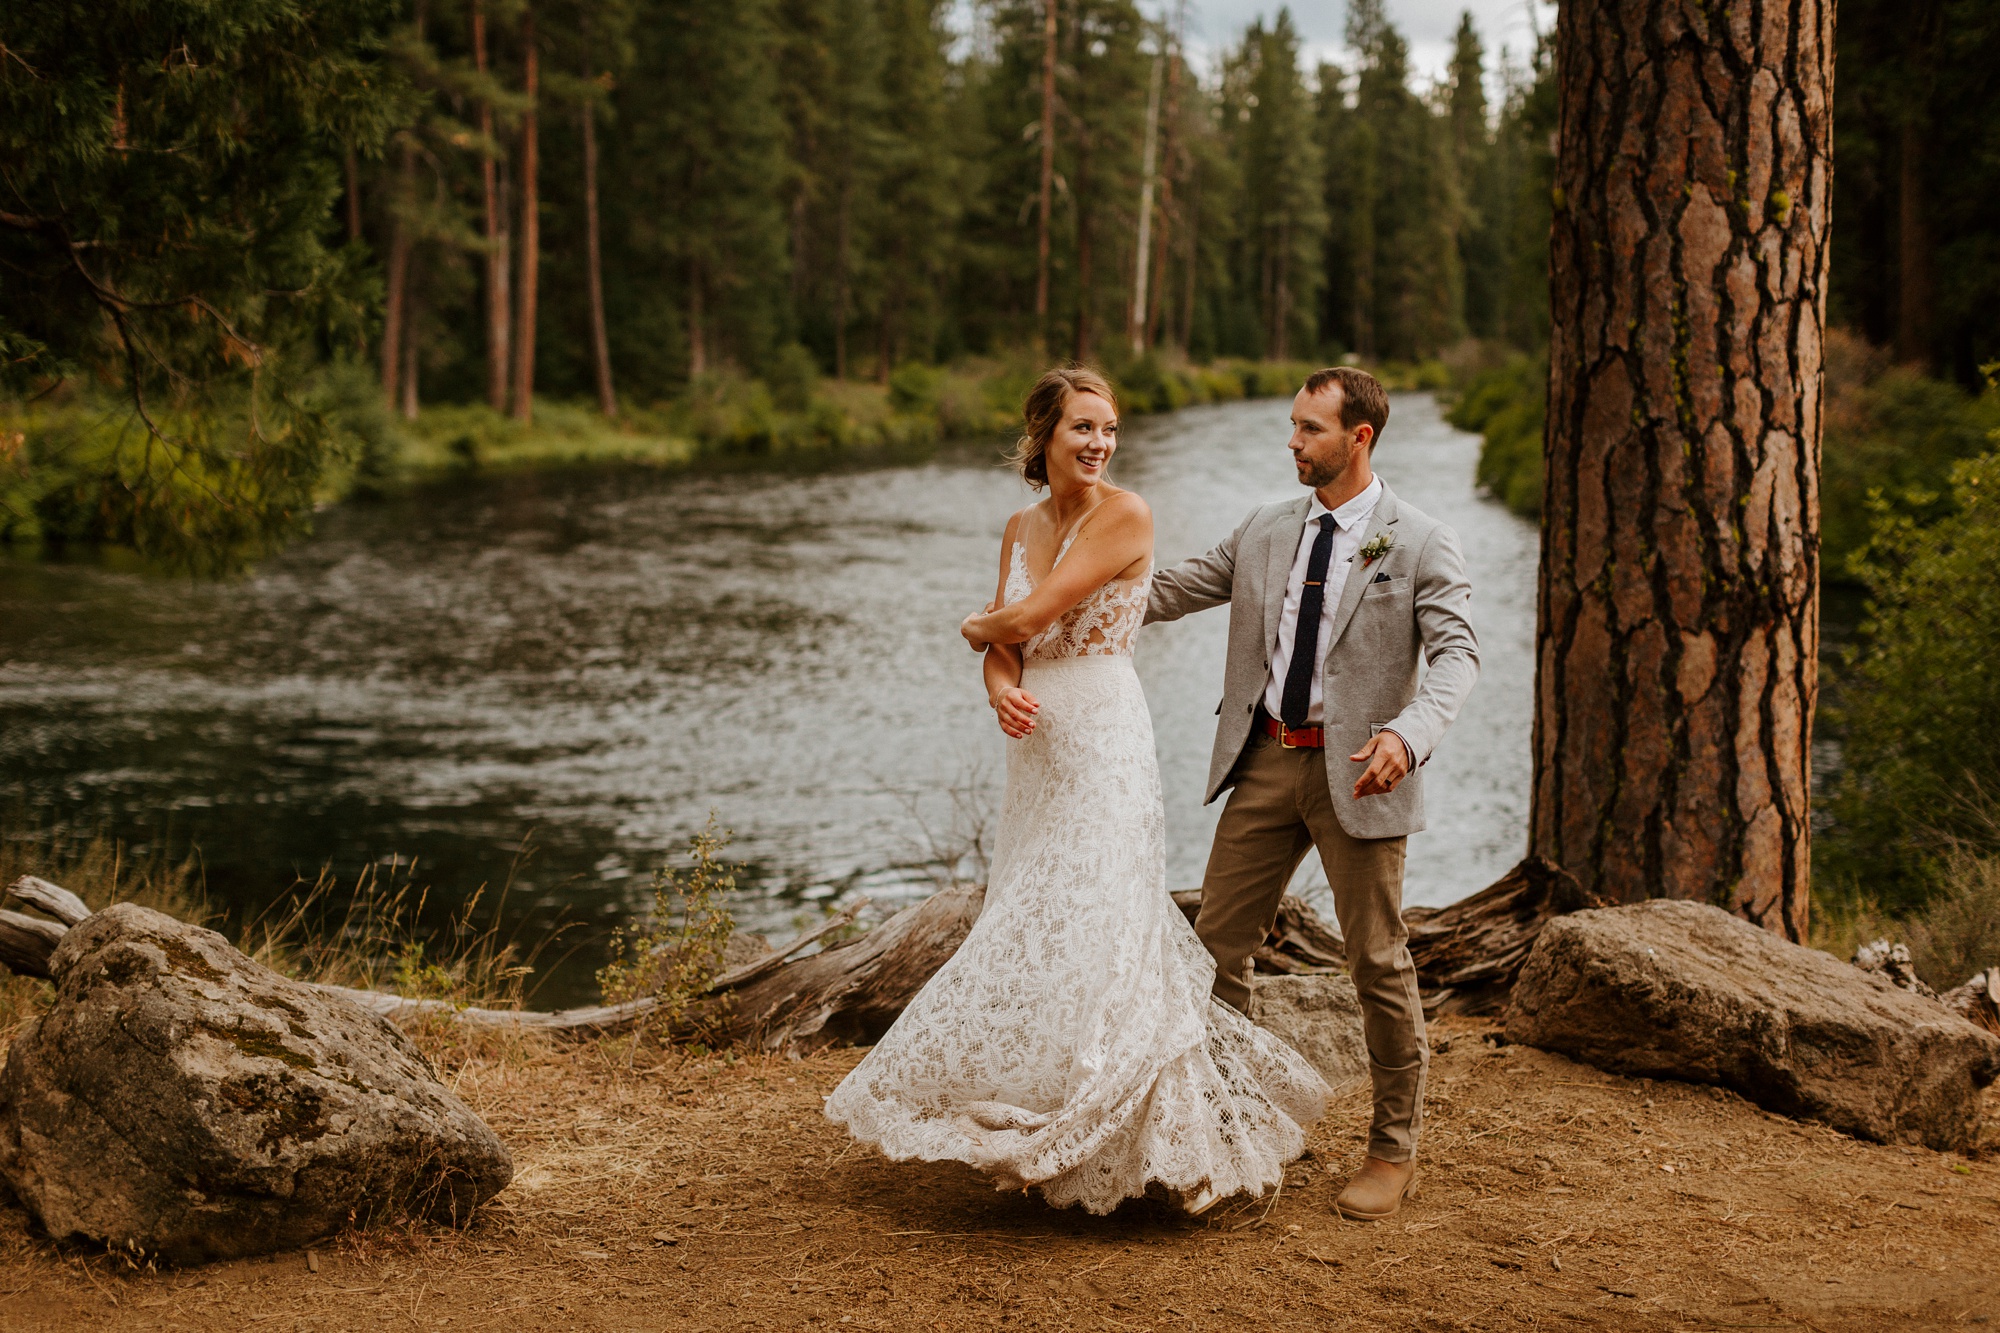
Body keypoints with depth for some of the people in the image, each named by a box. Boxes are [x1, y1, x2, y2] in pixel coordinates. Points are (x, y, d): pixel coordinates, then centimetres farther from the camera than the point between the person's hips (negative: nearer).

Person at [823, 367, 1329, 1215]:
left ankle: (1170, 1136, 0)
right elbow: (1003, 650, 8)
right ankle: (1045, 1130, 23)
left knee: (1090, 932, -9)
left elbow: (1031, 616, -15)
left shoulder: (1125, 514, -10)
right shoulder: (1021, 527, 12)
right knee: (1032, 929, 11)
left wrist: (976, 628, 6)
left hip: (1103, 740, -7)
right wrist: (1002, 691, -14)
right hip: (1038, 744, 7)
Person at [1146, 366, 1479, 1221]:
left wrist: (1408, 733, -34)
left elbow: (1456, 653, -16)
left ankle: (1394, 1153, 16)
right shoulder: (1265, 532, 9)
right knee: (1217, 942, 8)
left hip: (1353, 769, -5)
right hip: (1267, 760, 5)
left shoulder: (1420, 544, -6)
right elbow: (1171, 591, 13)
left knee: (1377, 962, 3)